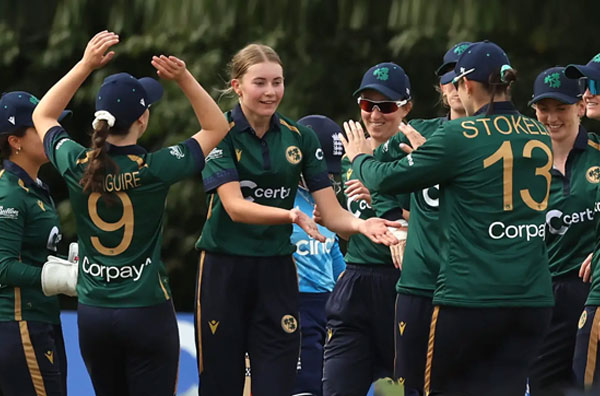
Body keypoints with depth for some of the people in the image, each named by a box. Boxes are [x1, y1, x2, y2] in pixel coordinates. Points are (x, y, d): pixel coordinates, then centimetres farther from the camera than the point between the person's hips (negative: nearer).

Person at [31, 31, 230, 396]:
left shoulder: (77, 166, -6)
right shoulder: (154, 171, -15)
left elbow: (43, 117, 15)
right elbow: (217, 127, -1)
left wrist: (86, 66, 9)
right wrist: (184, 78, -8)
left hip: (92, 314, 4)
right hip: (147, 312, -4)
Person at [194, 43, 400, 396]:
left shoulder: (300, 138, 4)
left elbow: (331, 213, -1)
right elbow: (235, 207, -20)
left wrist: (359, 224, -25)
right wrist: (289, 215, -37)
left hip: (276, 274, 3)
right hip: (224, 271, -3)